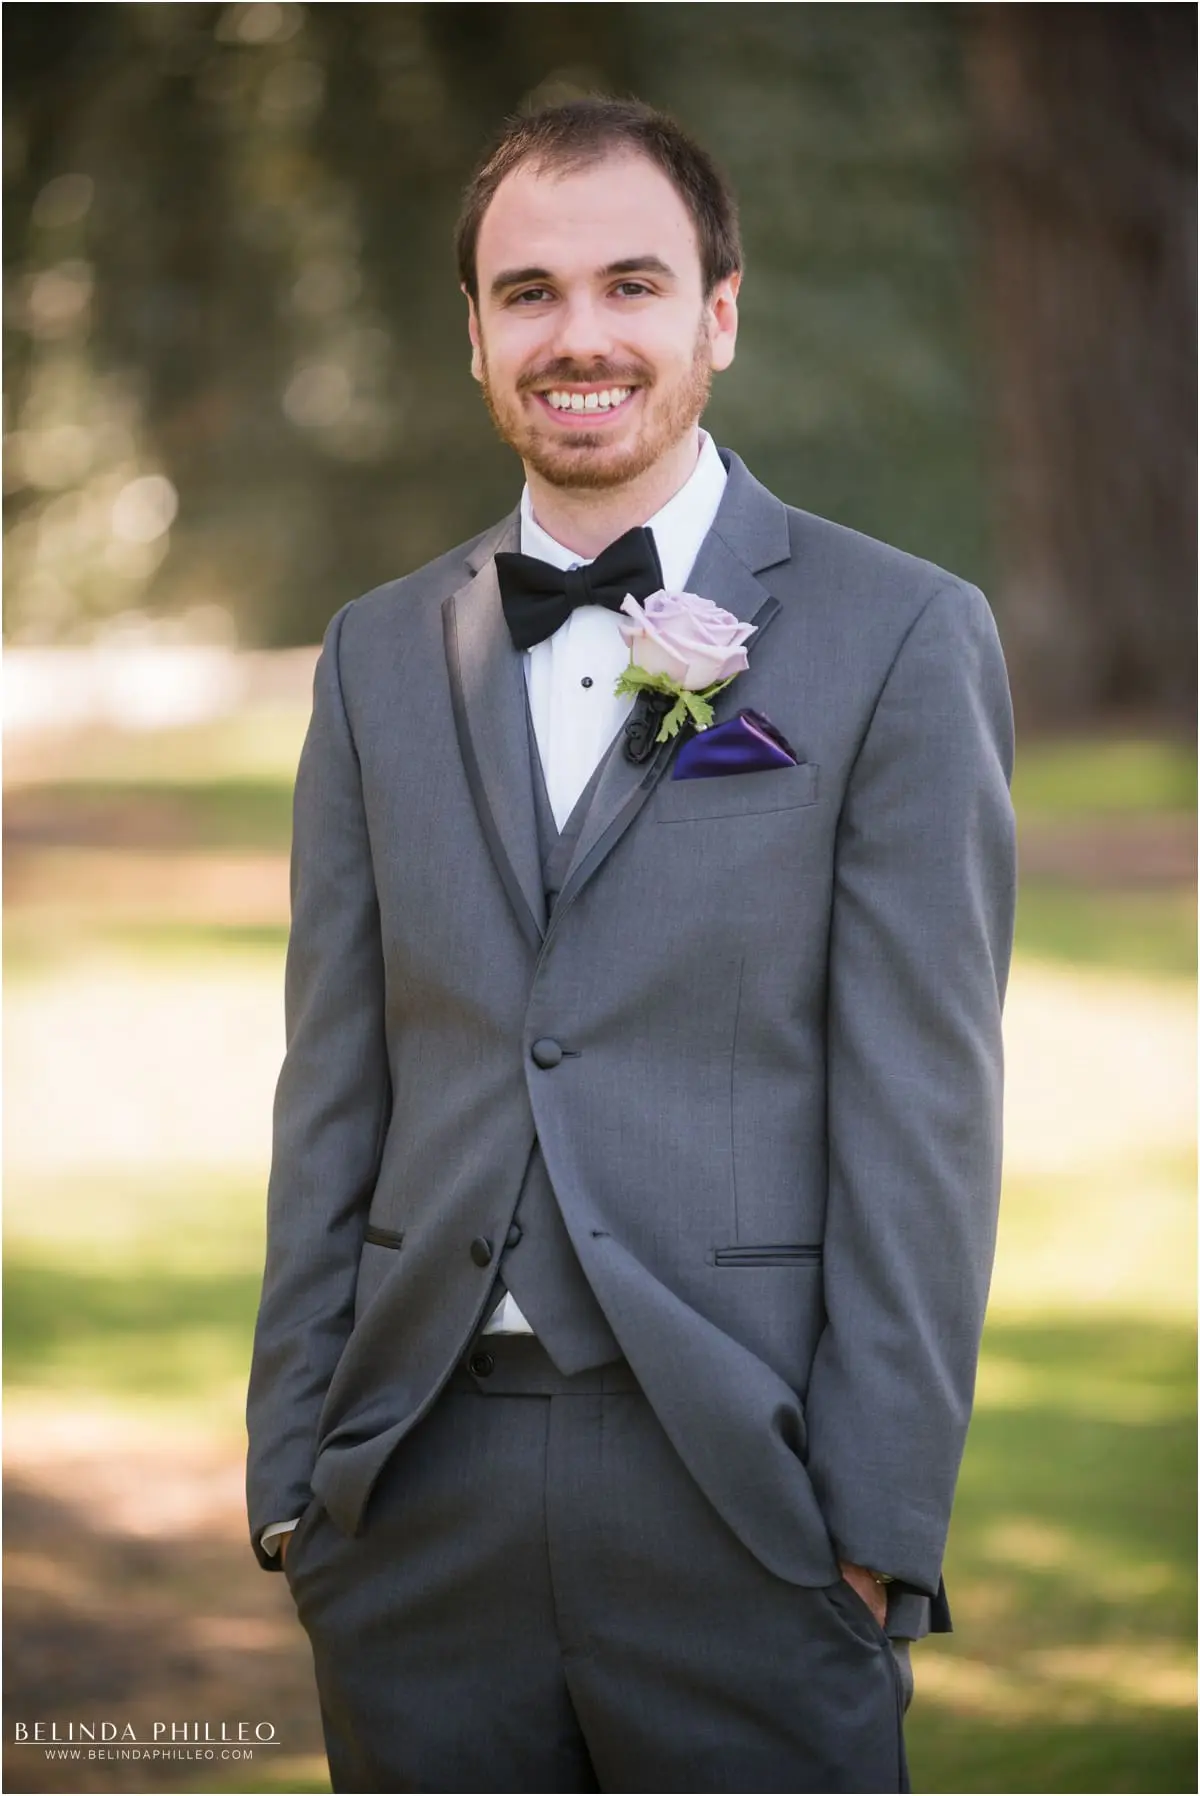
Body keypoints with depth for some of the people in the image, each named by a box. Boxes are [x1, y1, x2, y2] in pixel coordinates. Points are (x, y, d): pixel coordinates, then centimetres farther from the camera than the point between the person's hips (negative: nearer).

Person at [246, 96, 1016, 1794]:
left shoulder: (901, 638, -1)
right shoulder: (382, 655, 12)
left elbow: (923, 1113, -5)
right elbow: (335, 1096, 12)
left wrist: (880, 1533, -9)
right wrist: (292, 1471, 7)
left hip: (743, 1502, -3)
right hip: (421, 1508, 4)